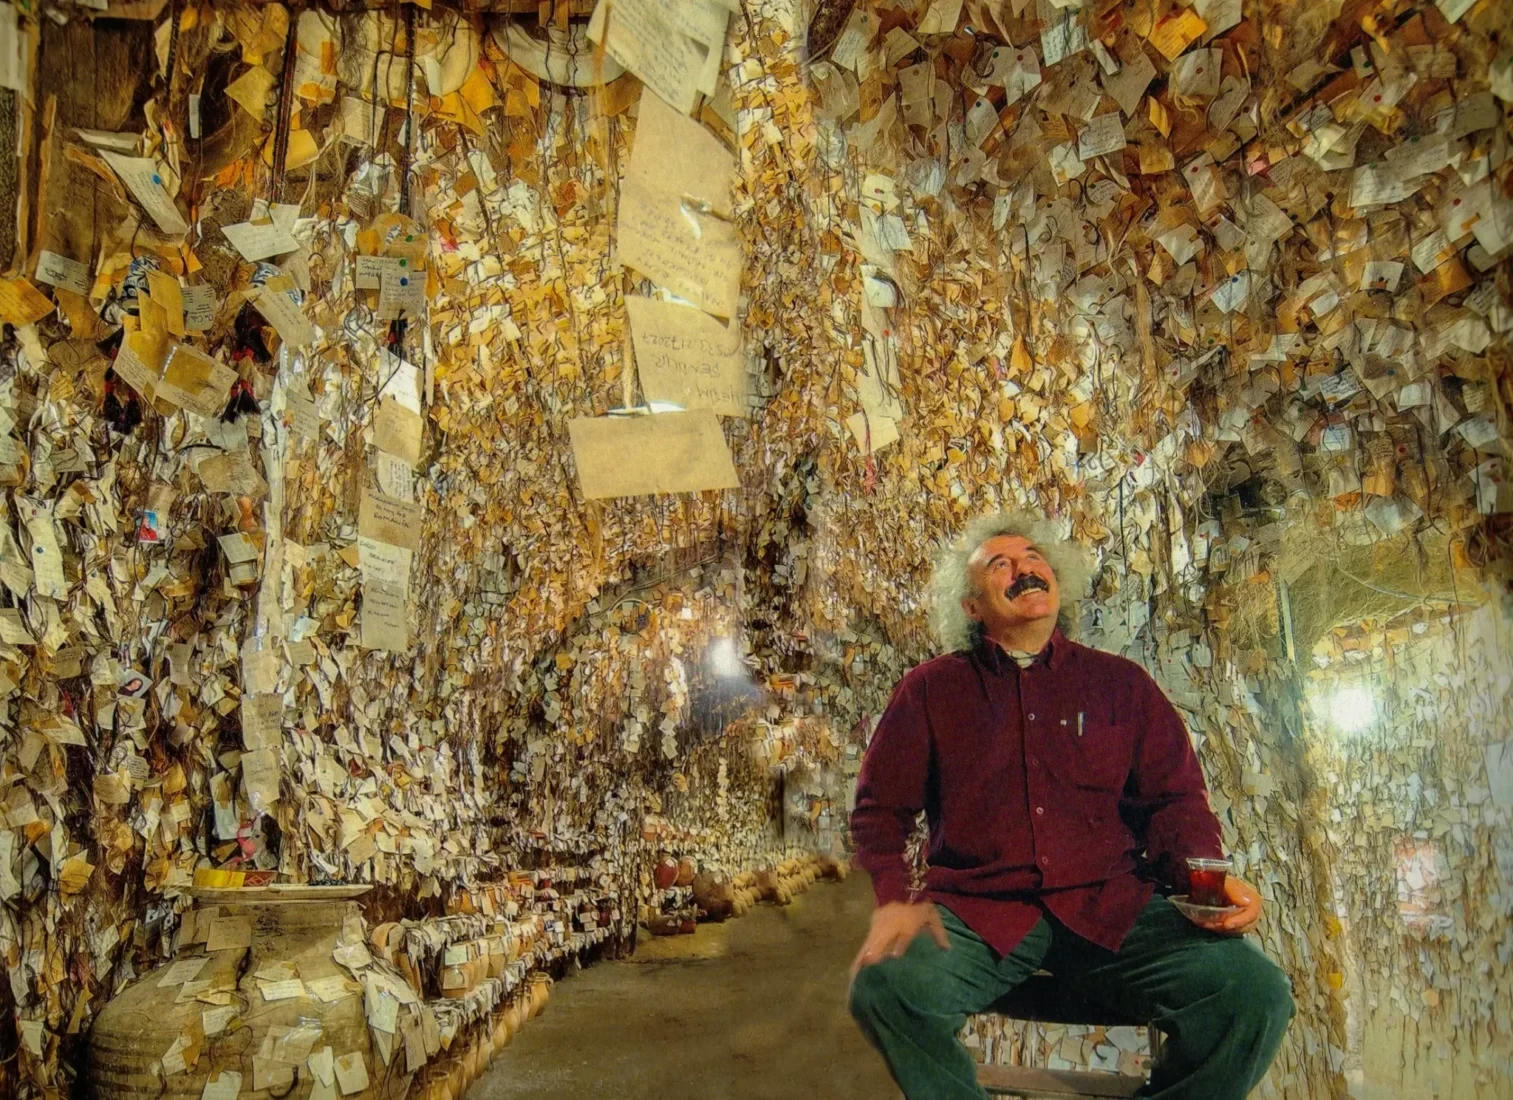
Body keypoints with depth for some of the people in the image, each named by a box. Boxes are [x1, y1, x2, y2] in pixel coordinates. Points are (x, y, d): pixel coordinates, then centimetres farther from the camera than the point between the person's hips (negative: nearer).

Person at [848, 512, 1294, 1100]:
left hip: (1110, 910, 2)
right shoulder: (931, 689, 10)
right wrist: (894, 900, -9)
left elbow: (1175, 798, 14)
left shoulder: (1121, 683, 15)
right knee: (885, 985, -32)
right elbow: (880, 809, 9)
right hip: (975, 911, -1)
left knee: (1255, 993, -23)